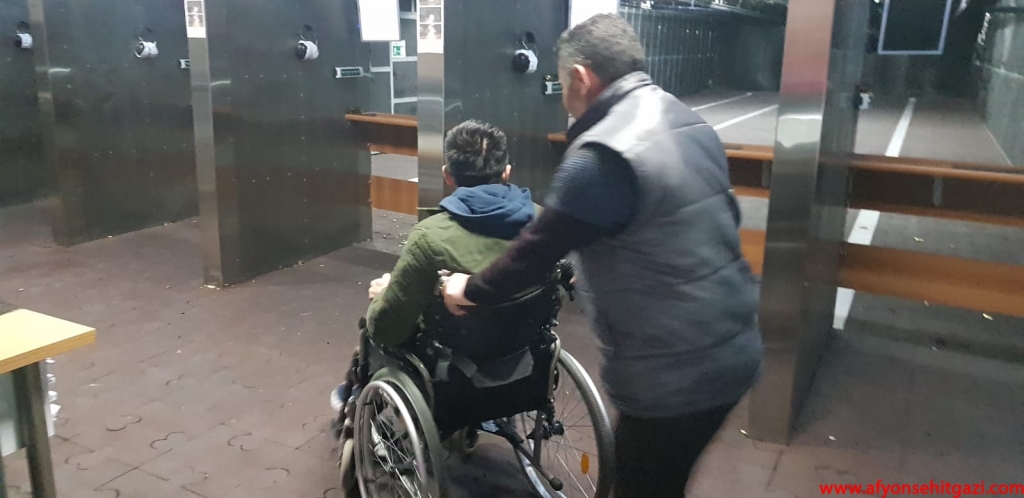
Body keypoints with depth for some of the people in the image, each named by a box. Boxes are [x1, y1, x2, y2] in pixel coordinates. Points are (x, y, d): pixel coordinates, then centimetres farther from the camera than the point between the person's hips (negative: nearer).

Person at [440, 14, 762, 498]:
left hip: (672, 375, -8)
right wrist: (594, 268, 27)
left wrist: (470, 289, 3)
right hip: (730, 351, 8)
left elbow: (538, 248, -14)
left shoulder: (603, 156, -21)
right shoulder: (691, 124, 7)